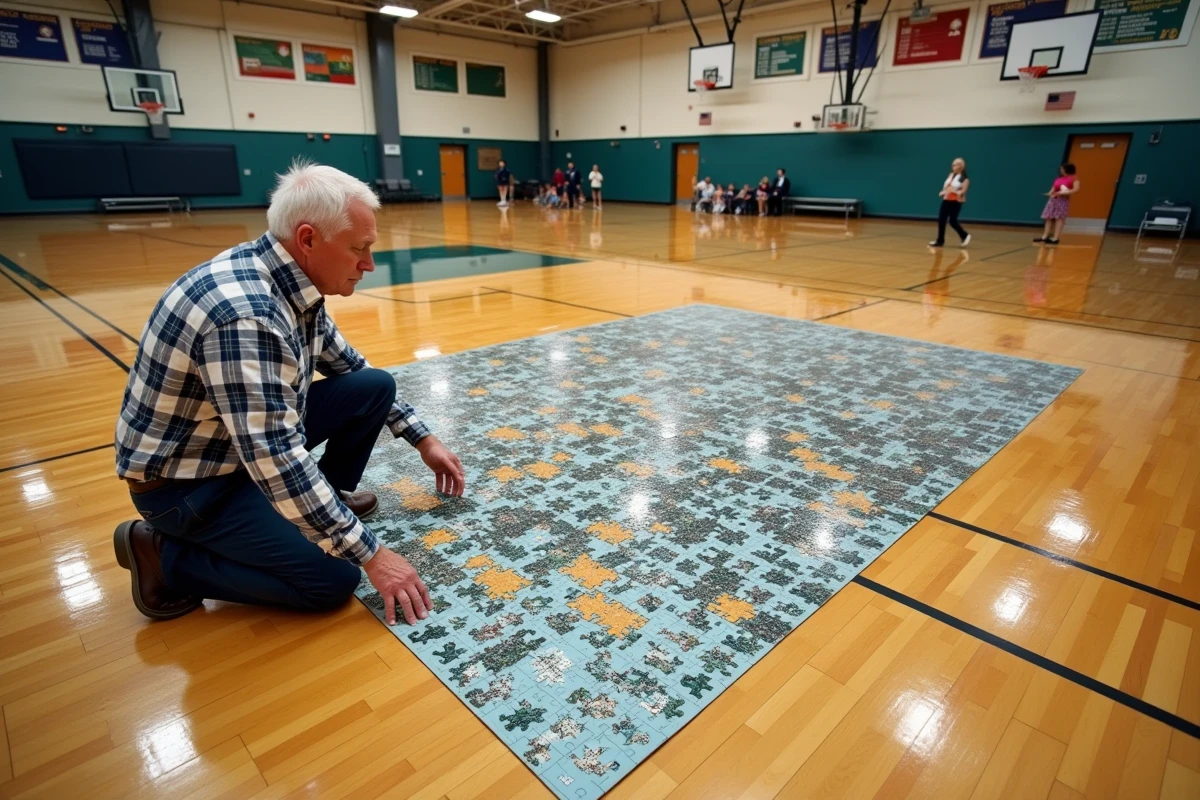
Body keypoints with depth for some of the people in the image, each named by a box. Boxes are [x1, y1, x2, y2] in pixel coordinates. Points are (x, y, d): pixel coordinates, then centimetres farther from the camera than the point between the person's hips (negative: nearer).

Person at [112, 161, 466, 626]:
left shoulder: (292, 283, -4)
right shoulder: (246, 314, -34)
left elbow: (351, 368, 10)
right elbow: (276, 462, -35)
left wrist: (423, 439, 9)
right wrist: (371, 554, -28)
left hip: (252, 442, 8)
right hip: (186, 482, -8)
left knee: (375, 387, -2)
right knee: (334, 580, -14)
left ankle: (329, 497, 17)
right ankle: (166, 557, 2)